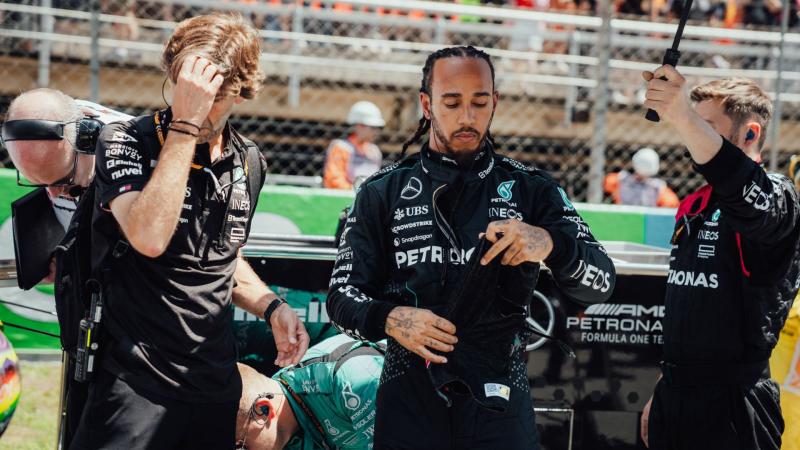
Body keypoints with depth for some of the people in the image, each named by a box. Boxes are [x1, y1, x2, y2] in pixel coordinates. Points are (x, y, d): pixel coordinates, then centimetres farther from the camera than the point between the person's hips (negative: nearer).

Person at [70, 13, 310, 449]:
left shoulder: (249, 162, 8)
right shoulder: (125, 142, -10)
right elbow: (149, 238, -29)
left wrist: (271, 307, 6)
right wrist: (184, 125, -26)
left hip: (216, 385, 6)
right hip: (137, 386, -6)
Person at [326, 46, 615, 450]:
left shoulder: (530, 189, 6)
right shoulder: (383, 192, 7)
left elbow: (601, 282, -4)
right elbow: (342, 296, 5)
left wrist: (548, 244, -26)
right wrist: (391, 320, -18)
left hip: (499, 401, 0)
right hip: (410, 400, 0)